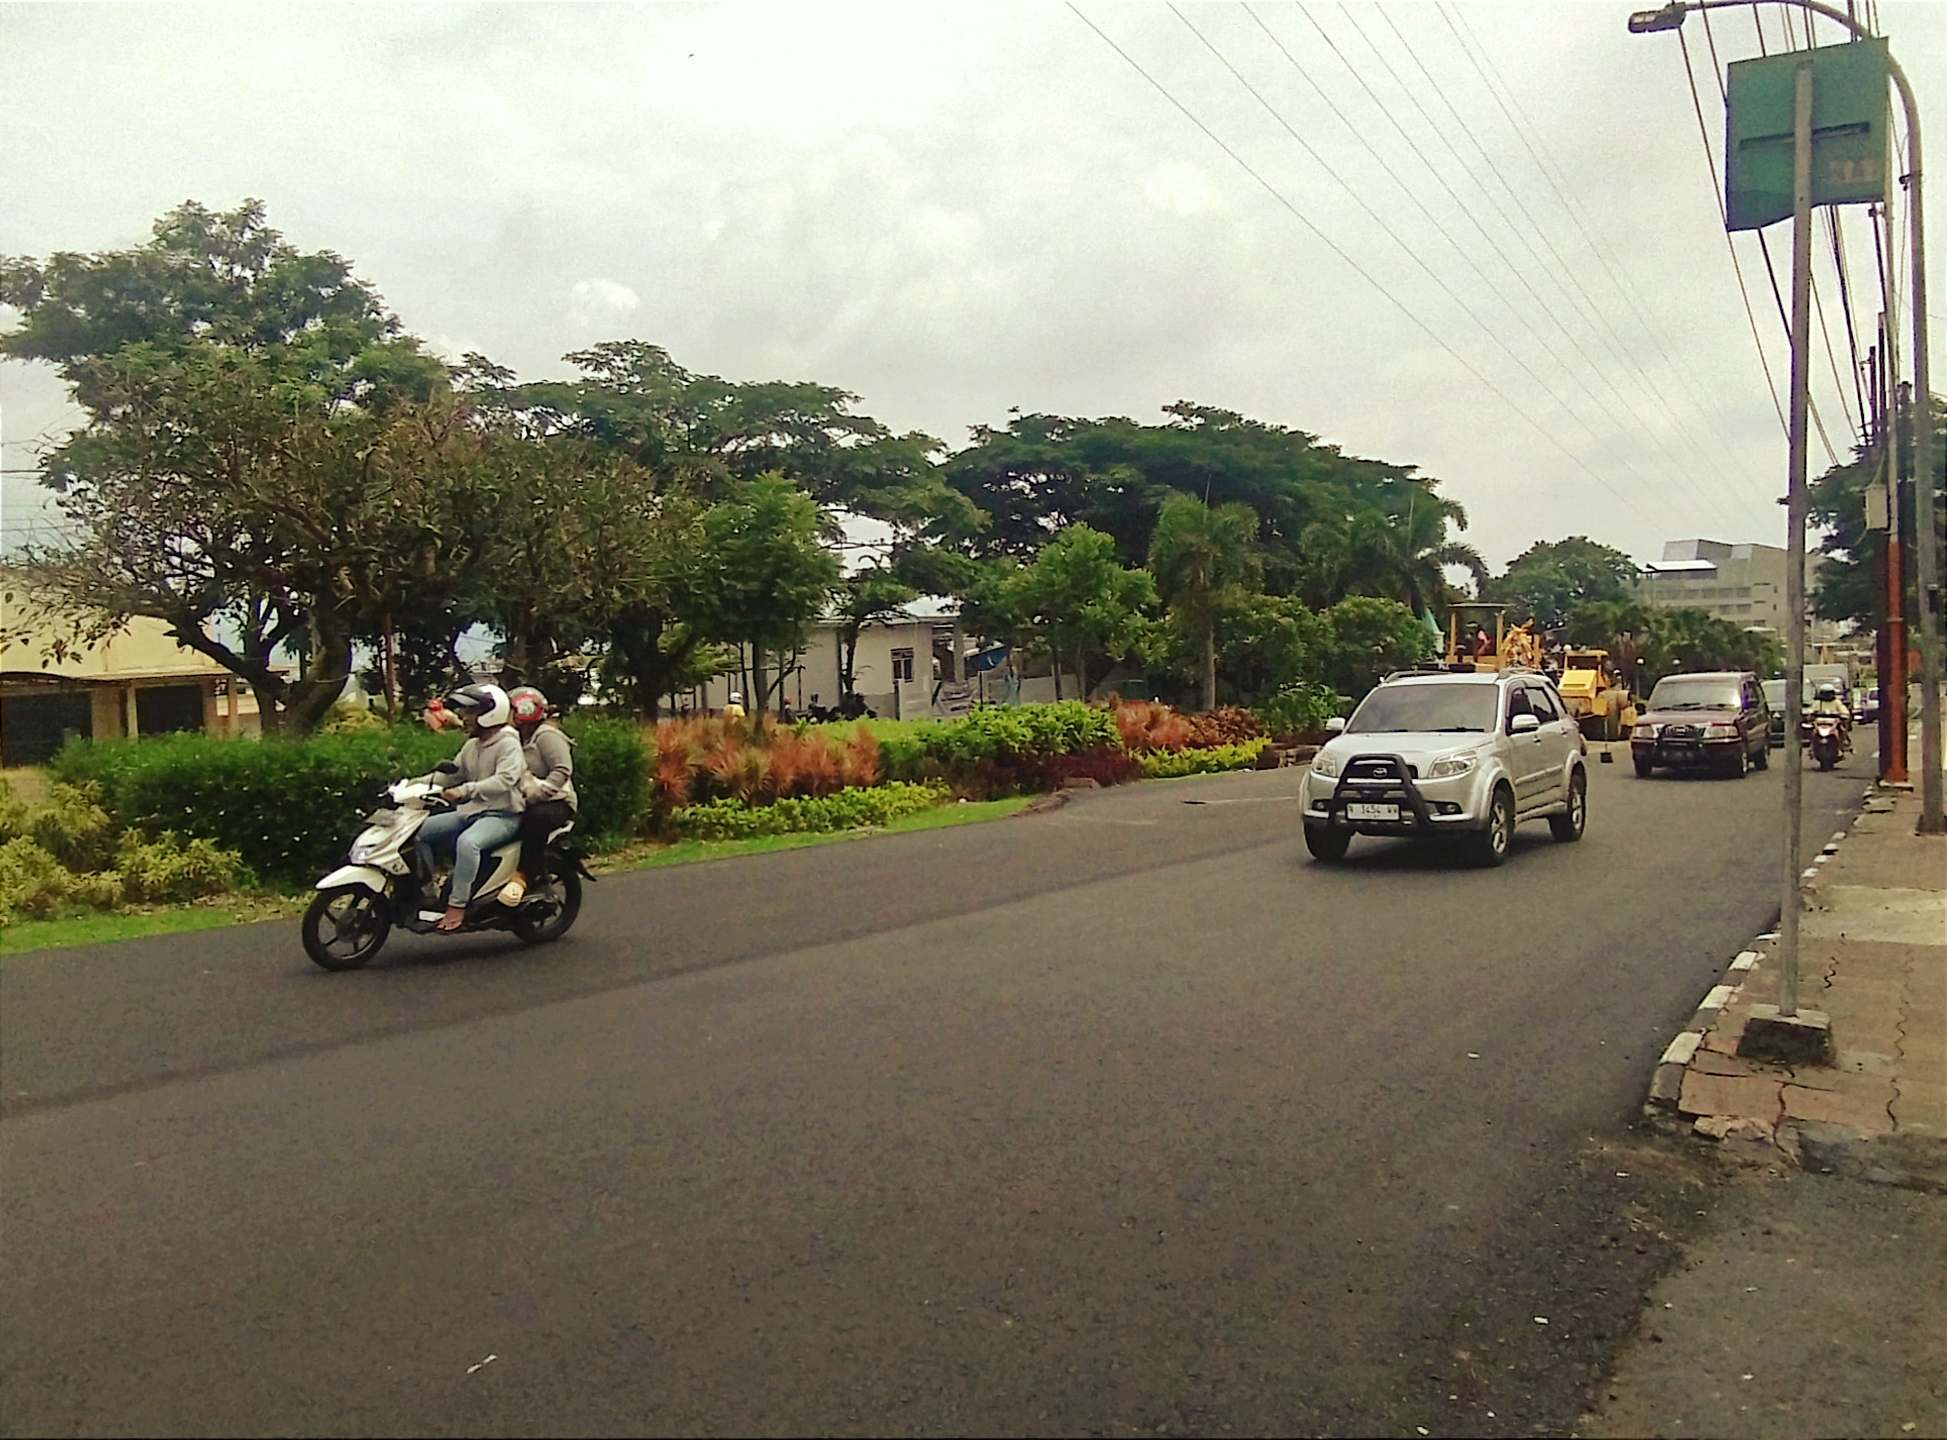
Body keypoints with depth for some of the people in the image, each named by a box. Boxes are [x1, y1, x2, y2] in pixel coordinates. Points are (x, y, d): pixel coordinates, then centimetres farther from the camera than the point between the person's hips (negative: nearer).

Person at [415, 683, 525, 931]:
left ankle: (457, 906, -32)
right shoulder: (471, 746, 16)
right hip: (470, 812, 9)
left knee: (467, 842, -38)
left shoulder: (508, 744, -11)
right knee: (419, 832, -1)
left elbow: (504, 780, -27)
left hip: (502, 816, -9)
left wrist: (466, 790, -39)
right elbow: (453, 774, 19)